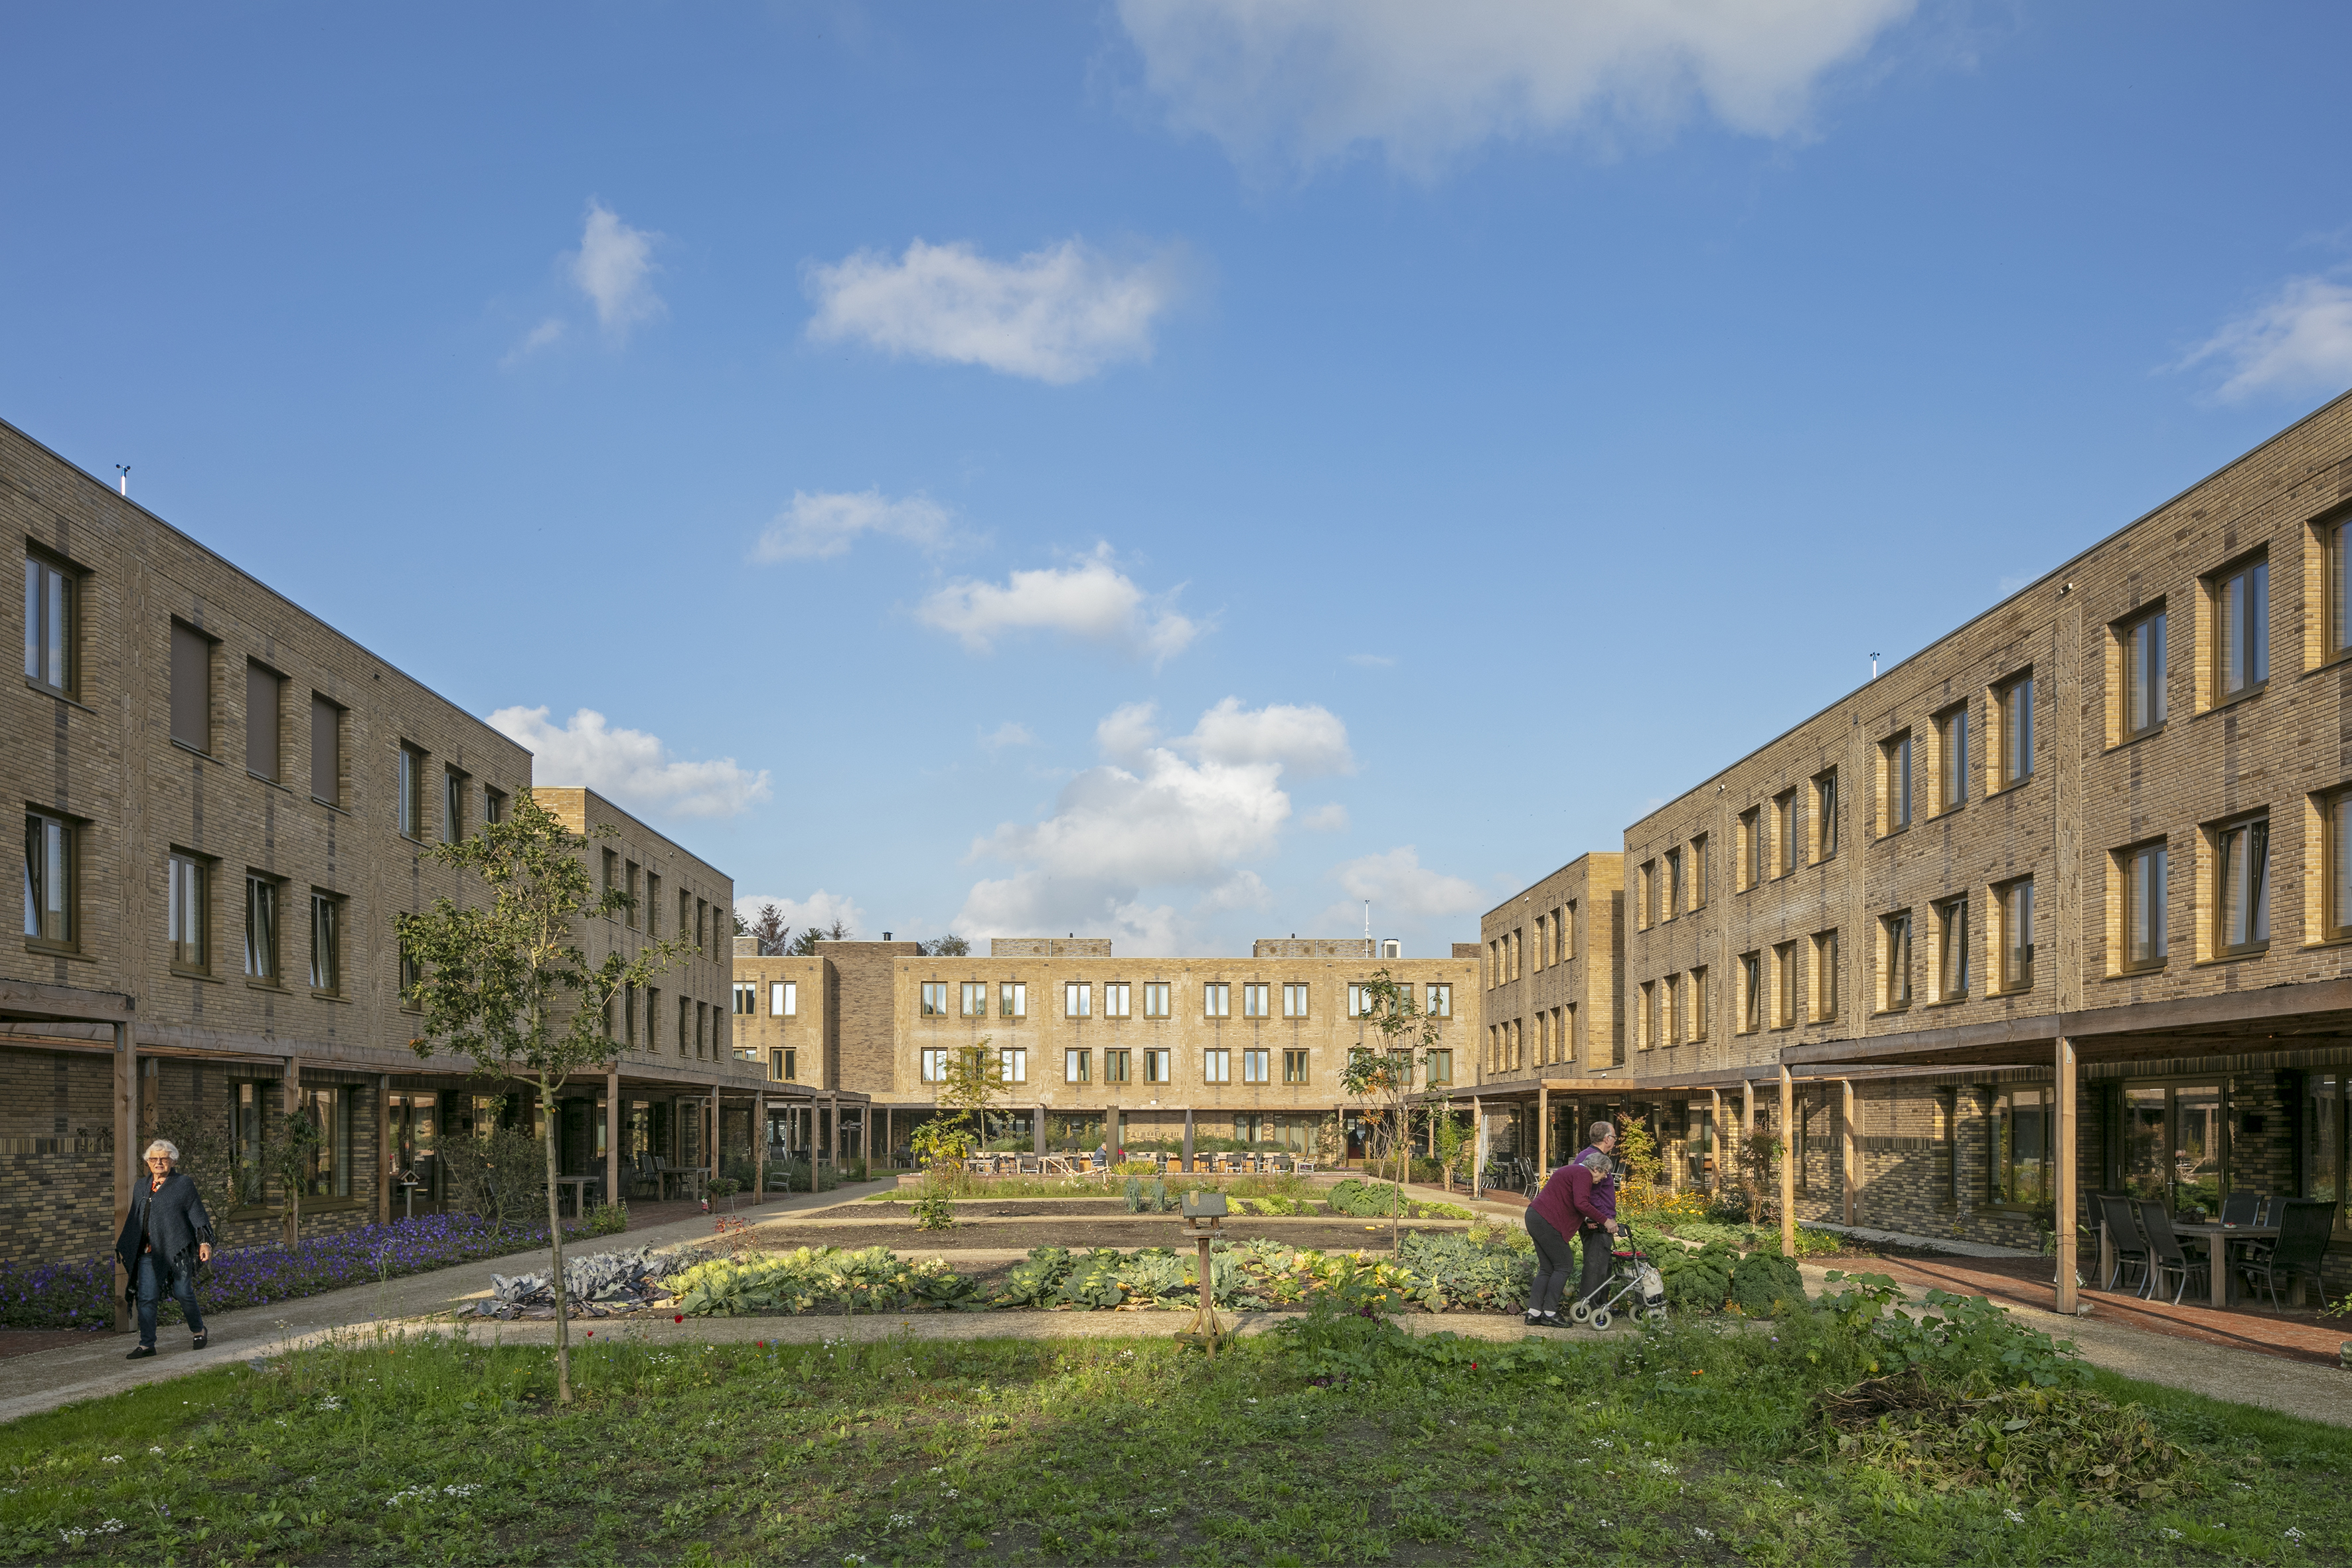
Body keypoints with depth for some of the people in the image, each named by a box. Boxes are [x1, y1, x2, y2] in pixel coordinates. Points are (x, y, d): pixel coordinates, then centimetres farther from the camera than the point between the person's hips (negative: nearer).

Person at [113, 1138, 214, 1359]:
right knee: (146, 1298, -2)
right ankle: (147, 1345, 3)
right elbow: (133, 1221, 25)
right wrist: (122, 1248, 24)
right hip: (148, 1254, 4)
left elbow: (197, 1215, 1)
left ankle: (198, 1331, 23)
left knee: (183, 1293, 1)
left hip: (177, 1251, -4)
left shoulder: (184, 1184, 3)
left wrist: (204, 1243, -6)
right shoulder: (141, 1188, 17)